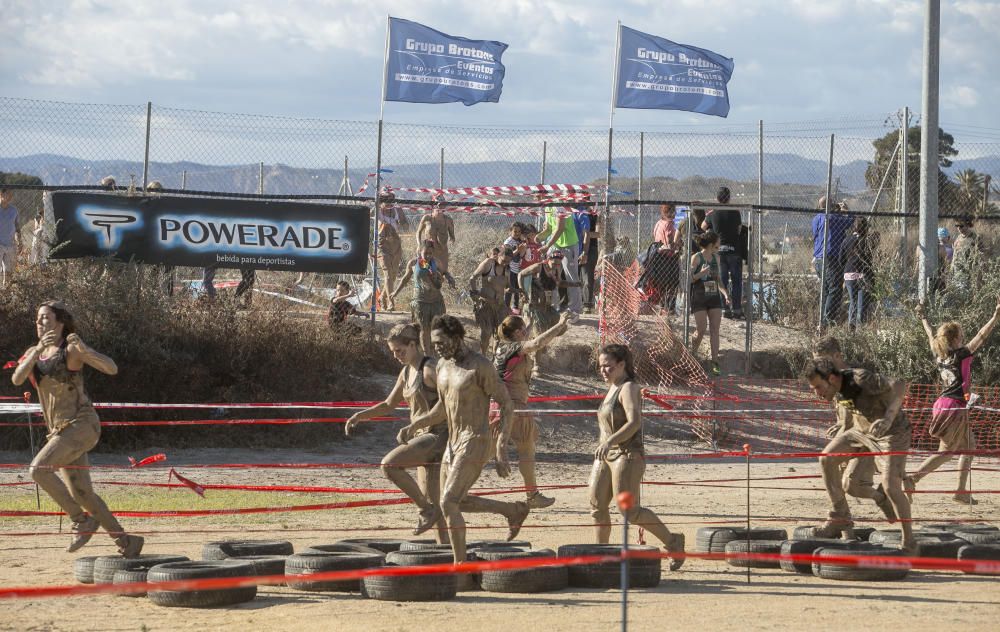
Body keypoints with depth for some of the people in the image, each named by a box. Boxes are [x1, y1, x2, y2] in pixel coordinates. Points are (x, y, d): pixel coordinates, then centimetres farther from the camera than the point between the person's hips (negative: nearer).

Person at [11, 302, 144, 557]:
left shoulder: (71, 349, -6)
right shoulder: (33, 352, 13)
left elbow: (111, 368, -16)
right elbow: (17, 379, -6)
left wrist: (83, 350, -30)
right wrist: (38, 350, -18)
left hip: (81, 424, -7)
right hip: (59, 430, 7)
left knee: (38, 469, -24)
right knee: (81, 494, 7)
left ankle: (82, 520, -13)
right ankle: (127, 542, 16)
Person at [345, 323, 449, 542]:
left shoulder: (430, 369, -13)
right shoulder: (407, 372, 14)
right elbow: (389, 405, 24)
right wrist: (360, 415, 13)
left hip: (436, 436, -9)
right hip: (422, 436, 9)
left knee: (389, 464, -22)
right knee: (431, 500, 9)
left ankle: (427, 510, -12)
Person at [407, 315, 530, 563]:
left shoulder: (480, 367, -16)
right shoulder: (443, 366, 9)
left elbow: (506, 405, -14)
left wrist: (501, 452, -20)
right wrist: (414, 426, 4)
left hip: (475, 443, -9)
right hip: (453, 442, 9)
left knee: (449, 503, -16)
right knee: (454, 502, 16)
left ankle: (461, 564, -7)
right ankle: (515, 510, 30)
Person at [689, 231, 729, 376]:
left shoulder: (716, 258, 11)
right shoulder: (696, 258, -7)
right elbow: (688, 279, -7)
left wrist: (724, 292, 6)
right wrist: (701, 274, -24)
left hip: (714, 297, 5)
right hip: (699, 298, -5)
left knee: (715, 330, -1)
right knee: (701, 329, -8)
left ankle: (715, 363, -1)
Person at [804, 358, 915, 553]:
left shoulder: (861, 379, -29)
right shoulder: (836, 391, -4)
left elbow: (899, 386, -37)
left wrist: (888, 418, -50)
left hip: (892, 433, -7)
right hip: (862, 431, 8)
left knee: (891, 486, -19)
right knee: (826, 459, -7)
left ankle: (909, 543, -5)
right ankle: (841, 518, 2)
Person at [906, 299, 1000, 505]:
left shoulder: (939, 355, 6)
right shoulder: (960, 355, -12)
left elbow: (931, 335, 23)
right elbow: (981, 336, -20)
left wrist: (923, 318, 39)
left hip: (943, 404, 9)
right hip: (955, 408, -9)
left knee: (970, 445, 18)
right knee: (947, 452, -6)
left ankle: (961, 491, 15)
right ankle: (913, 478, -17)